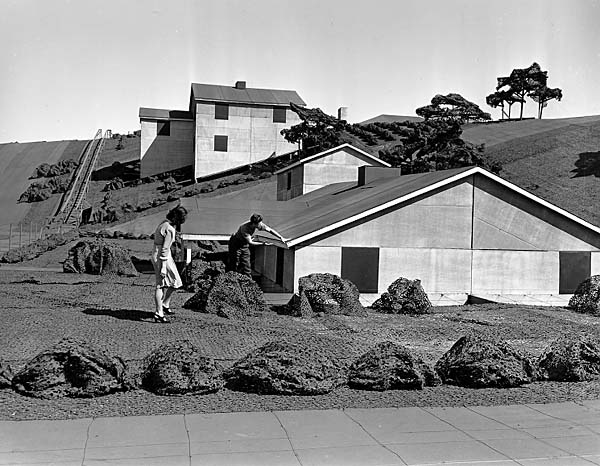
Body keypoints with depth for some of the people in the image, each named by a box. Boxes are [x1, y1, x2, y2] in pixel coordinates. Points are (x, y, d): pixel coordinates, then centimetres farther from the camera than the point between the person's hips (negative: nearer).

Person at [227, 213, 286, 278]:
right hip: (235, 244, -6)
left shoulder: (259, 225, -19)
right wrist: (263, 243, -29)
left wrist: (281, 238, -12)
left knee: (246, 266, 3)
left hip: (245, 245, 6)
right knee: (234, 265, -2)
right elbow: (250, 243, -31)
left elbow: (270, 230, -7)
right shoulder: (244, 228, -37)